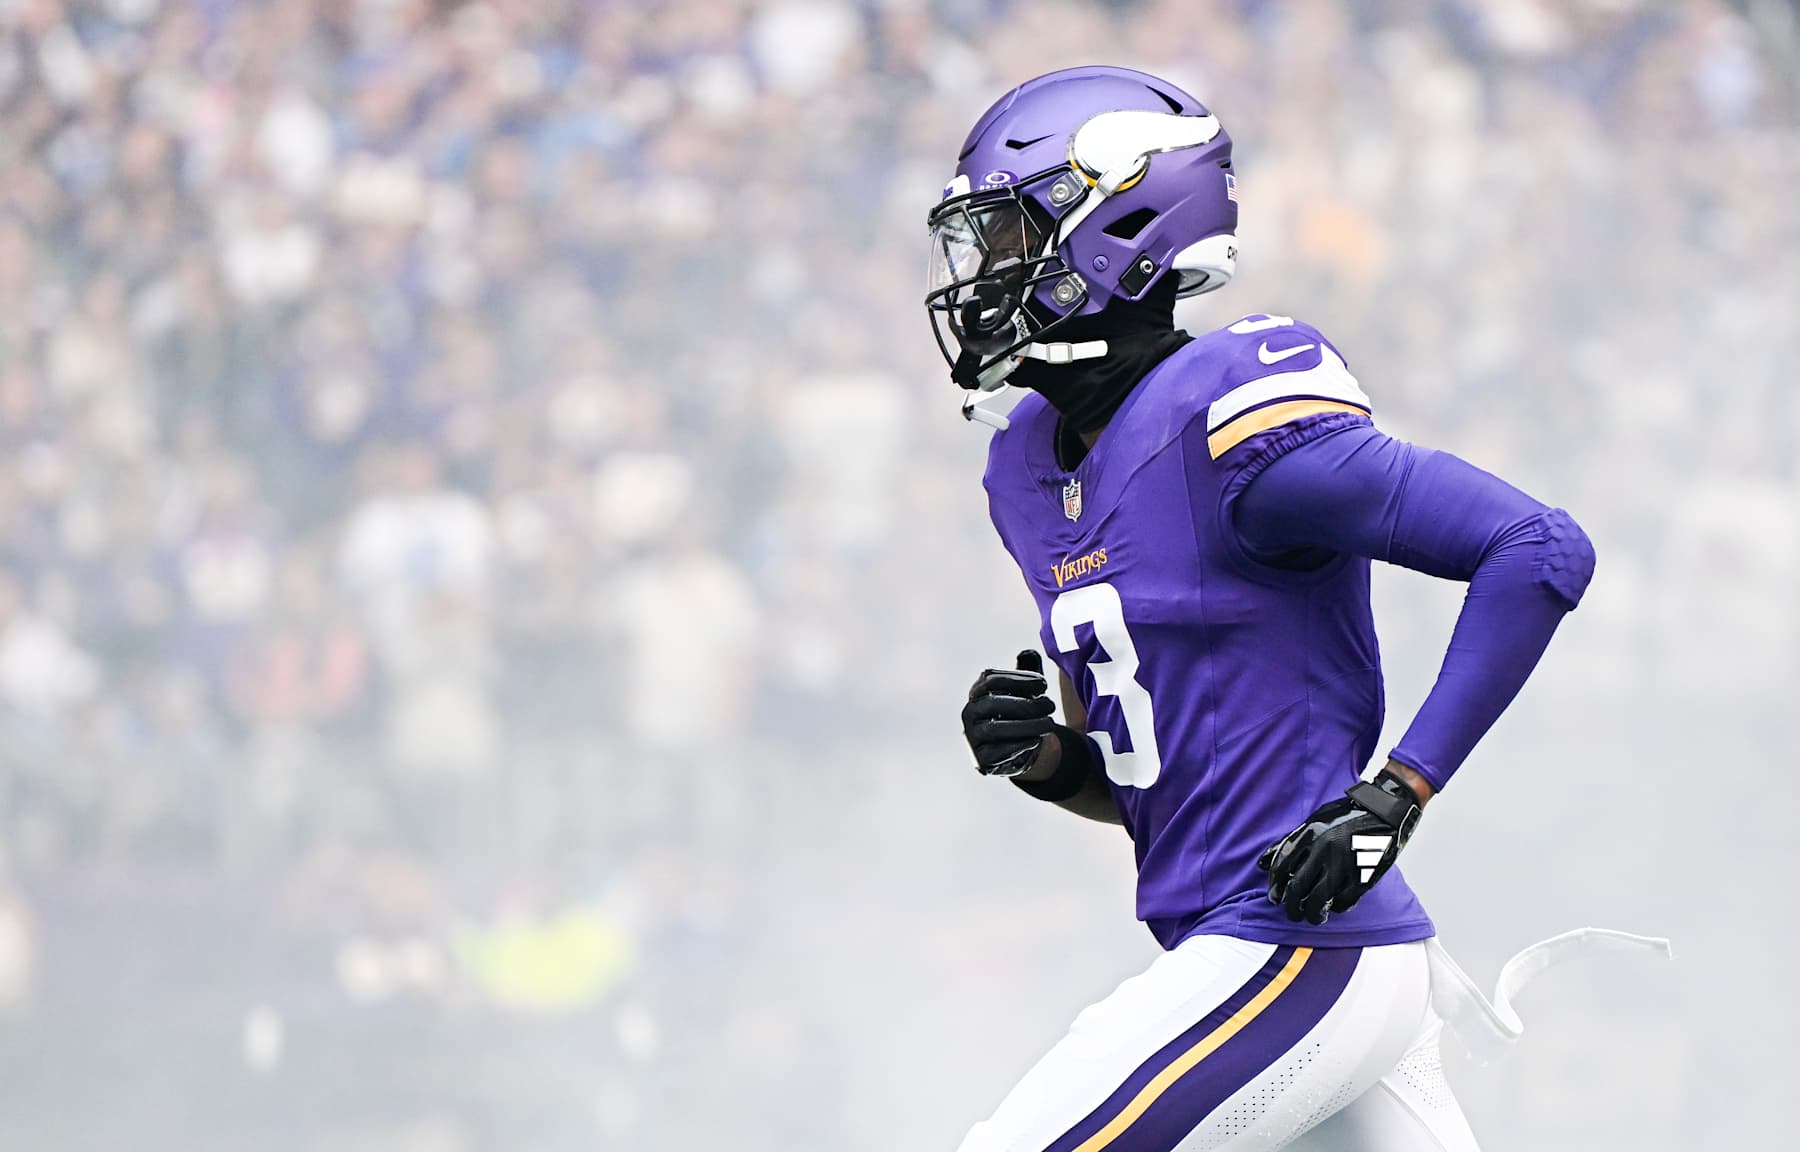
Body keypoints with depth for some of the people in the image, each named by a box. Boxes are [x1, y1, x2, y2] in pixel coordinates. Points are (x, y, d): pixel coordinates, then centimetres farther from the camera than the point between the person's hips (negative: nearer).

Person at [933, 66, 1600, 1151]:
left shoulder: (1234, 423, -14)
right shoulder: (1031, 469, 14)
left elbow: (1541, 552, -18)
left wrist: (1396, 791, -20)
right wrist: (1044, 759, 0)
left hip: (1301, 956, -10)